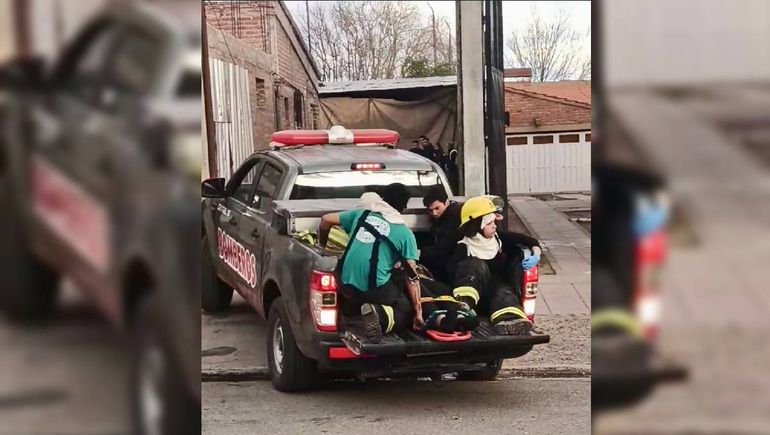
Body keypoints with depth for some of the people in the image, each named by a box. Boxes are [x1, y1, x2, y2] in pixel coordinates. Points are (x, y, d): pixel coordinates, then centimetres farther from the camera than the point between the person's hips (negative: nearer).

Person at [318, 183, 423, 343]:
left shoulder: (362, 213, 14)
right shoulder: (405, 233, 5)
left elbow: (326, 220, 21)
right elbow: (412, 277, 2)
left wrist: (322, 246, 39)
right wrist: (418, 312, 8)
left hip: (345, 283, 6)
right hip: (375, 288, -6)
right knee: (407, 310, 12)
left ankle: (351, 305, 9)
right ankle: (380, 315, -16)